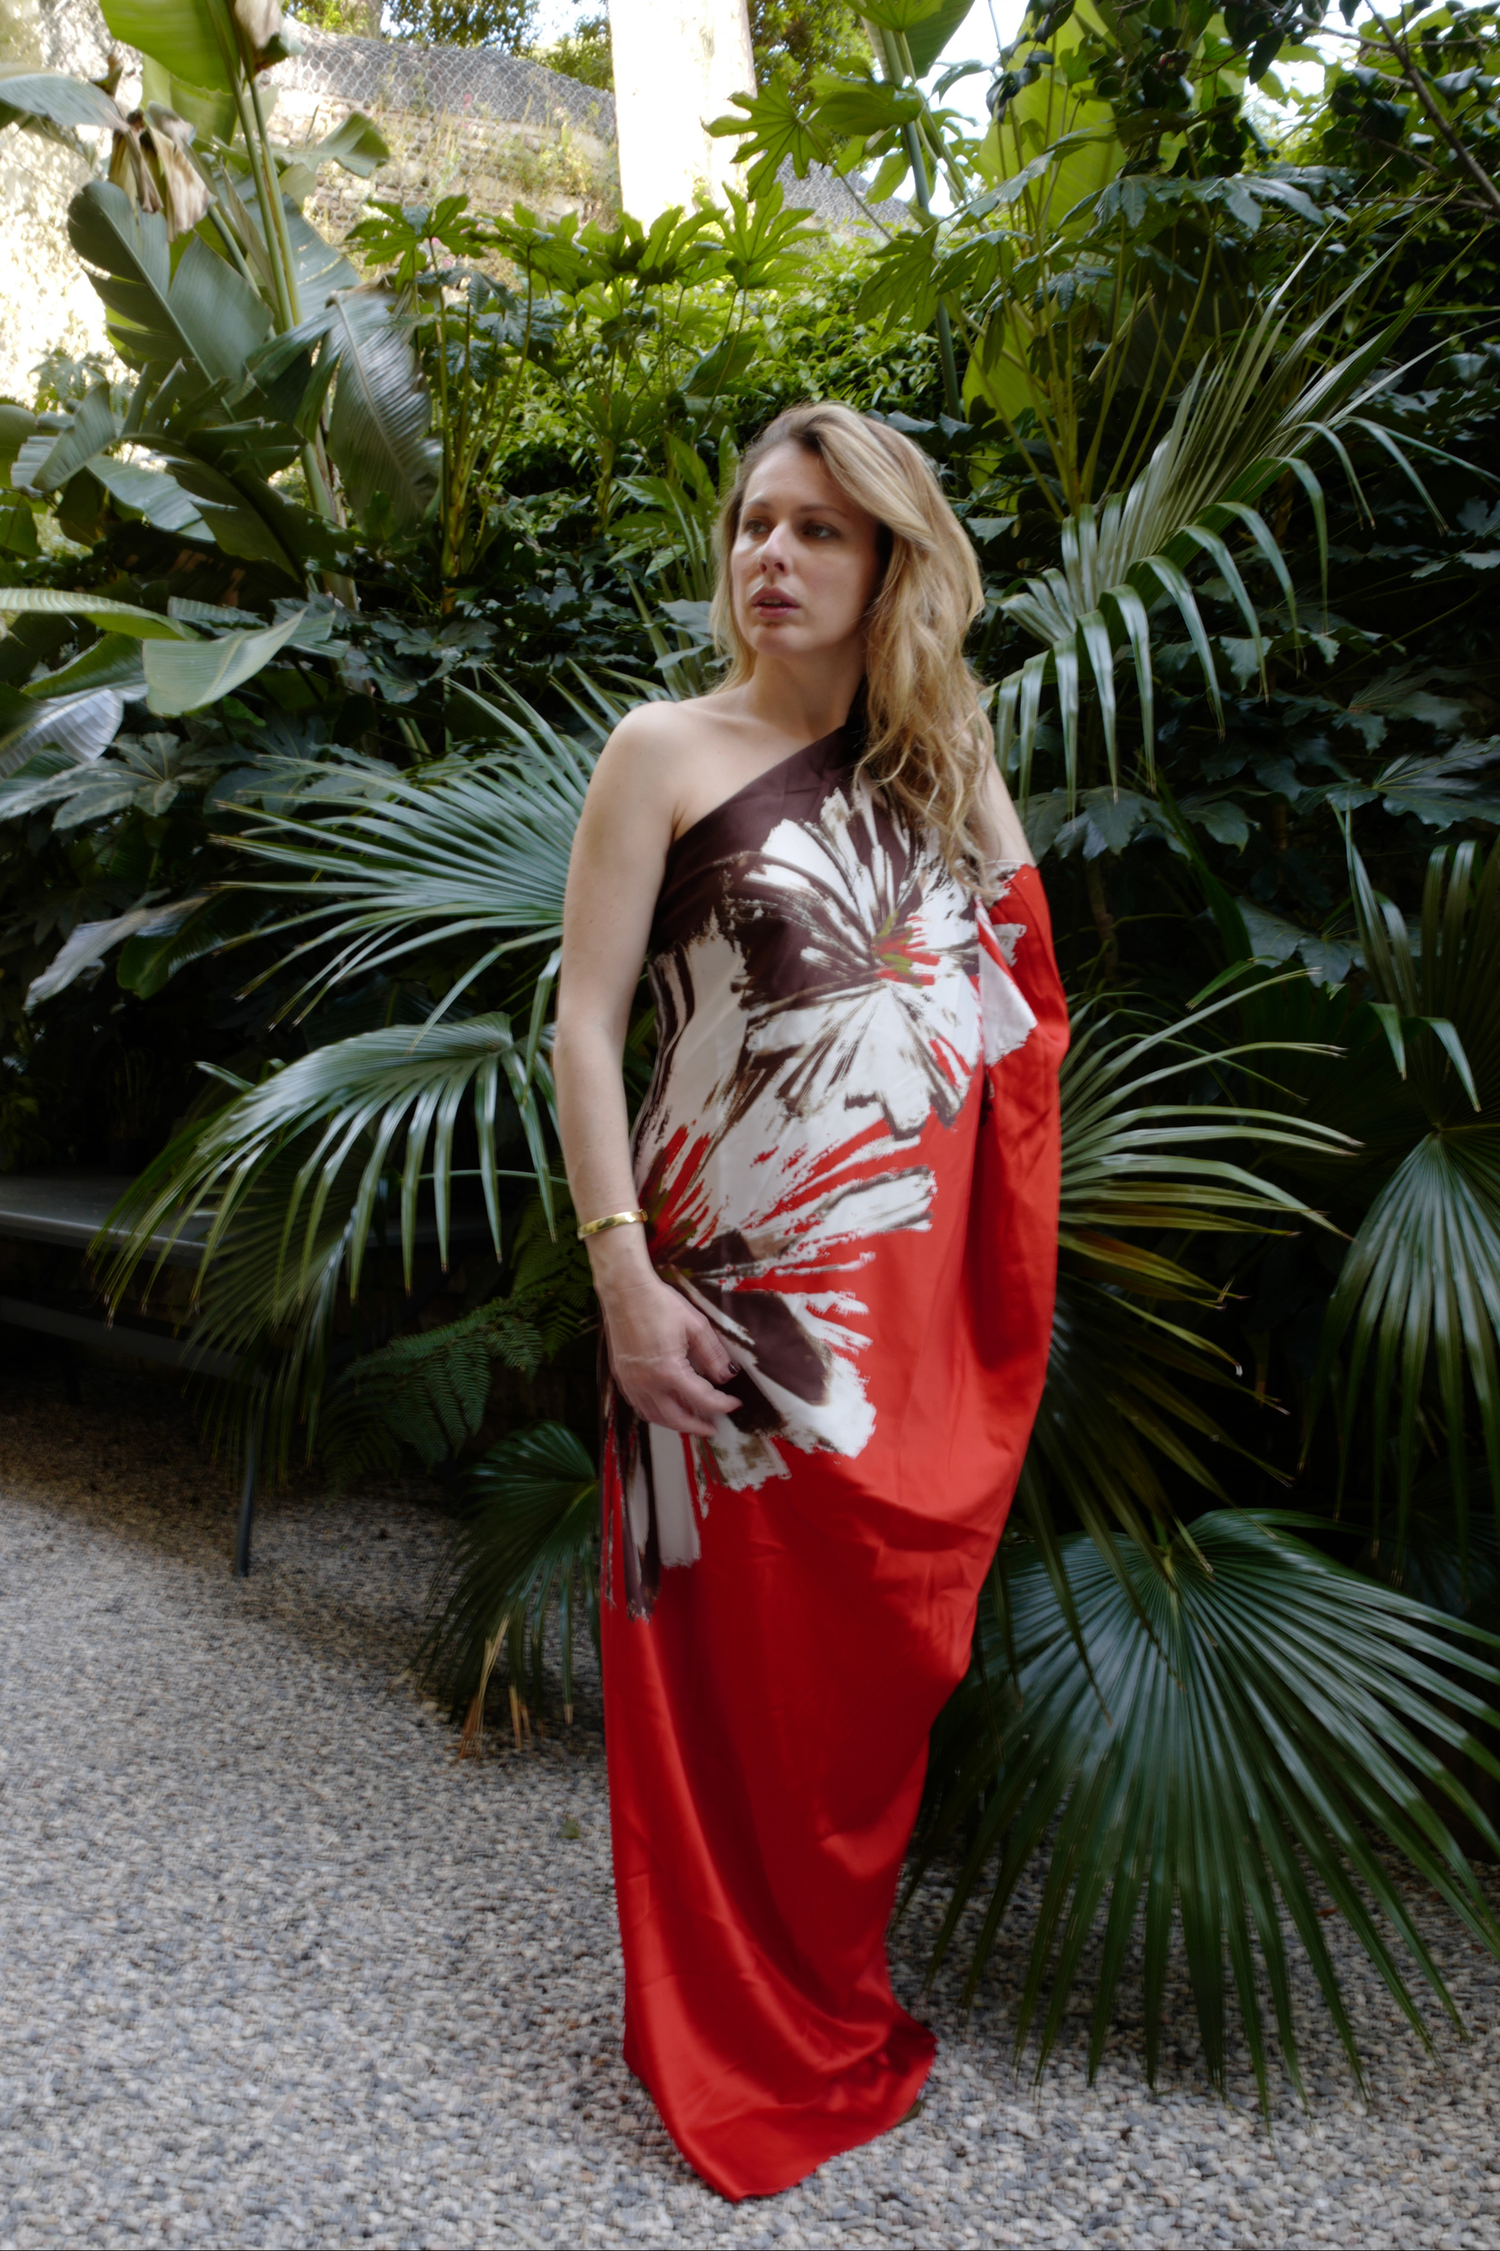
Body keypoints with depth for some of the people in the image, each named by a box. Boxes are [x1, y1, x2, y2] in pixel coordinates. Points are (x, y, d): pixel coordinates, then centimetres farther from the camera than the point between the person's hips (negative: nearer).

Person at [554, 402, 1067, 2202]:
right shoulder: (667, 752, 0)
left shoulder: (948, 775, 12)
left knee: (881, 1656, 12)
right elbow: (584, 1016, -5)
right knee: (735, 1659, 6)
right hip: (737, 1294, -4)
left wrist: (1009, 1296, 5)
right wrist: (626, 1272, -13)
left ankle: (836, 2004, 36)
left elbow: (1016, 1035, 12)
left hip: (921, 1305, 4)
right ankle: (736, 2046, 29)